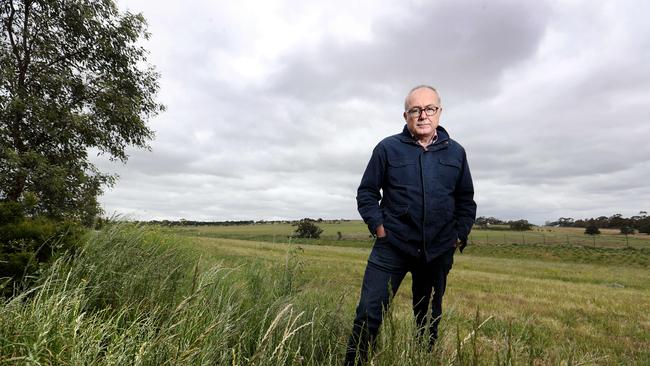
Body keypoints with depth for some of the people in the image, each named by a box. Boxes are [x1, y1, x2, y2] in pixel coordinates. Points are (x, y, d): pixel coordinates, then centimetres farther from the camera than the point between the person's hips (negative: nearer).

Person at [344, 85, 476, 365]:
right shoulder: (388, 148, -2)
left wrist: (460, 235, 7)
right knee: (369, 313, -5)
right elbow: (366, 192, 2)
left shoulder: (456, 152, 7)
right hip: (392, 247, -3)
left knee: (429, 319, 18)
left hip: (438, 252, 3)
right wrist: (378, 226, -8)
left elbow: (466, 200, 15)